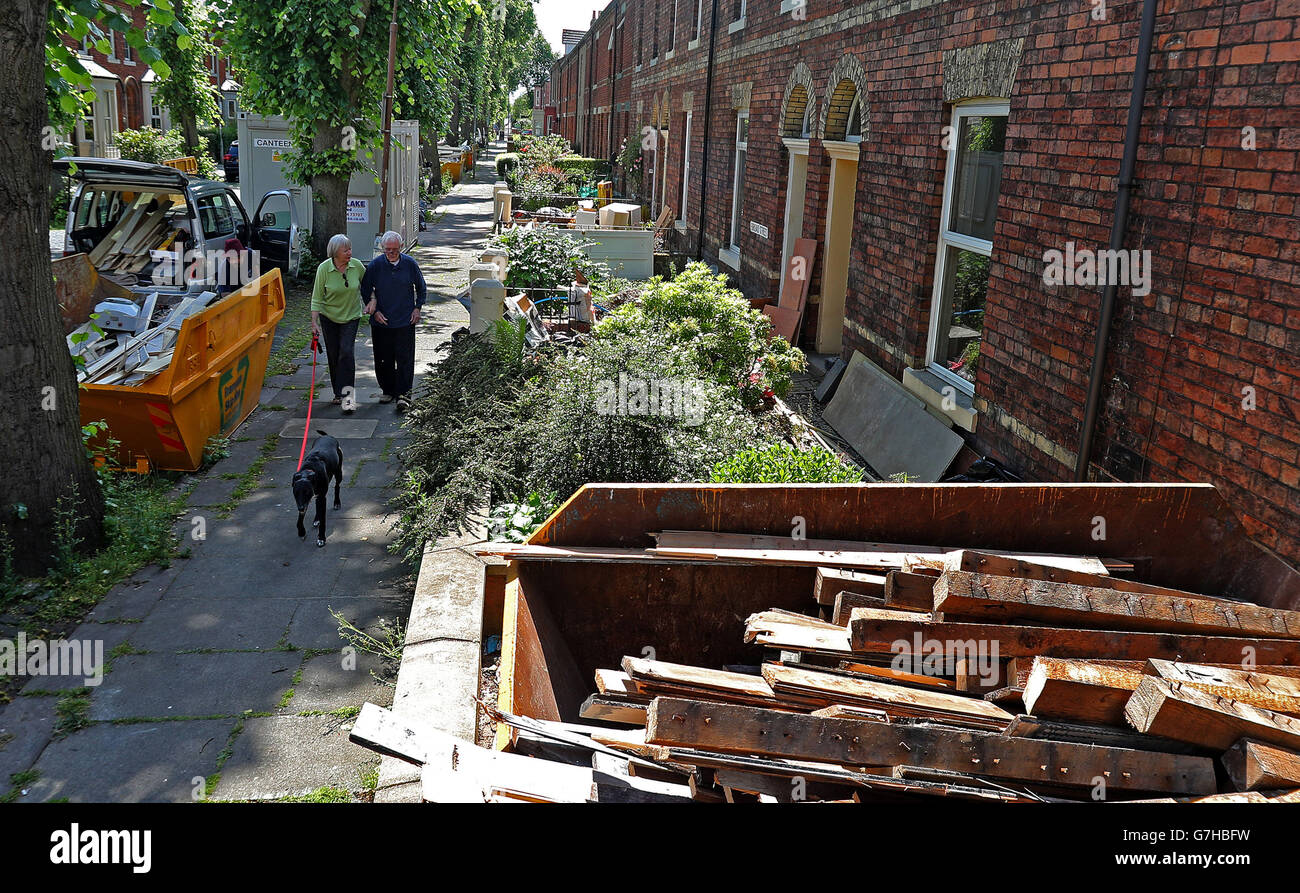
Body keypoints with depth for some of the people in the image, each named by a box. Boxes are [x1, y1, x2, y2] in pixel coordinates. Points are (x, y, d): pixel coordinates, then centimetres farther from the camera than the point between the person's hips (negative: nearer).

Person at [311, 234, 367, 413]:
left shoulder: (357, 266, -11)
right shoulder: (324, 268, -14)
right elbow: (317, 297, -11)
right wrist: (314, 322, -14)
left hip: (351, 316, 0)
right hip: (329, 317, 0)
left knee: (346, 352, -15)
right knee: (333, 356, 6)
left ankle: (347, 393, -14)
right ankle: (338, 393, 20)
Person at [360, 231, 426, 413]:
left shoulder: (410, 263, -1)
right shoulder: (375, 265, -3)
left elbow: (421, 288, 12)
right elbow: (365, 290, 6)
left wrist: (417, 308, 3)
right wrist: (374, 311, -1)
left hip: (405, 321, -1)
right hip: (381, 321, 1)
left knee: (405, 359, -5)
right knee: (383, 359, 8)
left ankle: (403, 394, -3)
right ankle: (388, 390, 22)